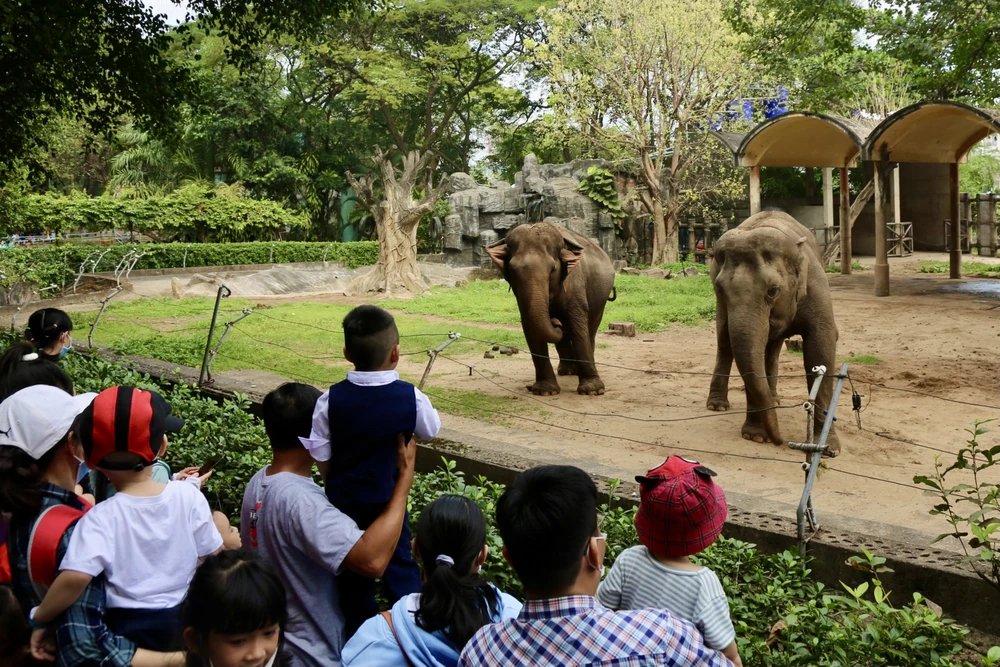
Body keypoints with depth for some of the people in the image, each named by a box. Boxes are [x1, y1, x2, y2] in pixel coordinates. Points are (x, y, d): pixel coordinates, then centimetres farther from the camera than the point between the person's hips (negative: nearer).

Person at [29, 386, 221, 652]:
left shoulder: (102, 518, -21)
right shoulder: (189, 495, -13)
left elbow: (76, 577, -34)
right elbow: (213, 557, -4)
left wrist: (38, 618, -20)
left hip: (129, 629, -2)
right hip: (186, 620, 3)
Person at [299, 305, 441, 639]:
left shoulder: (331, 400, -16)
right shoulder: (410, 397, -17)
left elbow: (319, 454, -10)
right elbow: (429, 432, 2)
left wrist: (336, 483, 7)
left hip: (344, 499, 1)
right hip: (388, 497, 0)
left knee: (353, 573, 16)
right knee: (400, 565, 17)